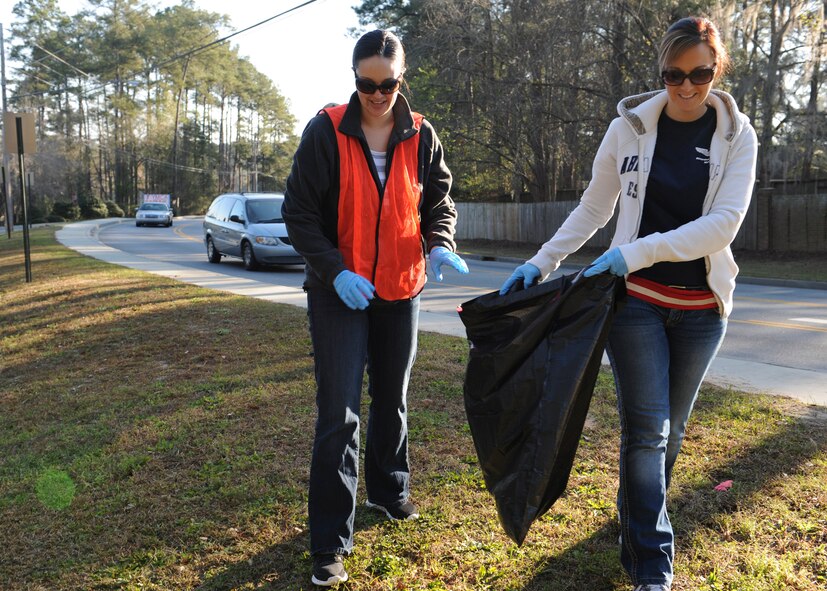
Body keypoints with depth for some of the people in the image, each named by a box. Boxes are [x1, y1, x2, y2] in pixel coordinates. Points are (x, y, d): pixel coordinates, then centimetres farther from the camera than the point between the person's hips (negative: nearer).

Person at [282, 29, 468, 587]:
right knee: (339, 412, -5)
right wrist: (335, 271, -21)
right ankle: (331, 541, 5)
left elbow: (440, 201, 8)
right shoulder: (326, 132, -10)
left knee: (393, 399, 19)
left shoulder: (421, 136, 0)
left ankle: (389, 488, 42)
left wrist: (440, 243, -14)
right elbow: (299, 211, -9)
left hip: (401, 289, 4)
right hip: (340, 290, -3)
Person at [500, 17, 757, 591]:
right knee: (647, 427, -5)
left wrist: (636, 253, -26)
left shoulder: (737, 135, -3)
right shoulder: (629, 127, -3)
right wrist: (540, 262, -2)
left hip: (701, 307, 2)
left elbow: (724, 223, -15)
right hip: (636, 300, -1)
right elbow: (592, 211, 5)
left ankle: (640, 515, 37)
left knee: (671, 427, 14)